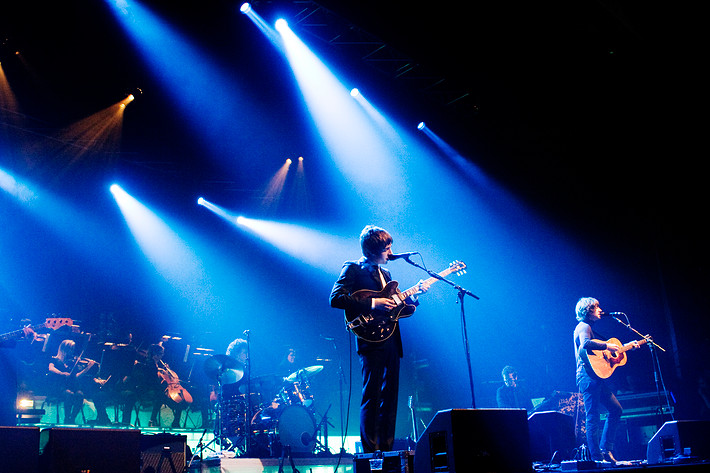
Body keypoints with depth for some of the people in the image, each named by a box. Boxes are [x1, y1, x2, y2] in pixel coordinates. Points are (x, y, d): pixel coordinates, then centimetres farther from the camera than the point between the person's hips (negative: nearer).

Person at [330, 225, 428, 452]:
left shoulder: (385, 272, 22)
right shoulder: (353, 268, -2)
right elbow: (335, 299, -15)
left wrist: (415, 294, 6)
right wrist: (372, 303, -20)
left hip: (391, 342, 8)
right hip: (372, 341, -8)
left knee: (389, 398, 8)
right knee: (371, 398, -7)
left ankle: (387, 449, 15)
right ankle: (370, 451, -1)